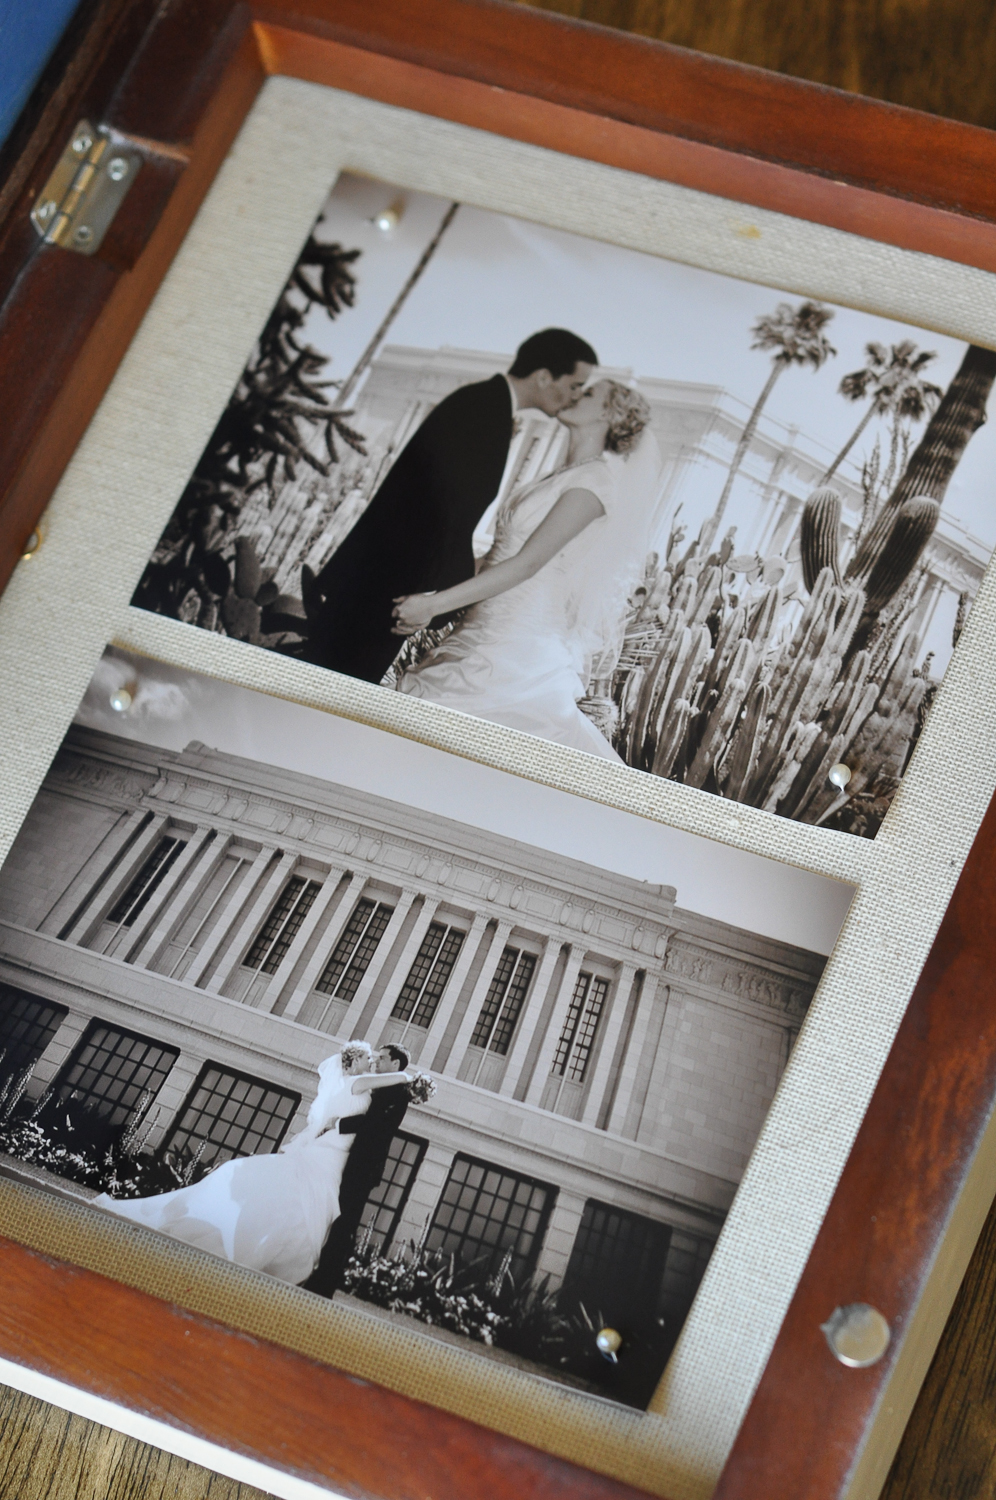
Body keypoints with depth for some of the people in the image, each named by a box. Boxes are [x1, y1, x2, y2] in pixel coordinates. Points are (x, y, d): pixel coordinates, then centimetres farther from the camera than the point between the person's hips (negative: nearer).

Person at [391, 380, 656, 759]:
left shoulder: (597, 479, -11)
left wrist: (435, 604, -20)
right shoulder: (563, 478, 18)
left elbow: (528, 563, -18)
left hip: (522, 645, -9)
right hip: (488, 634, 9)